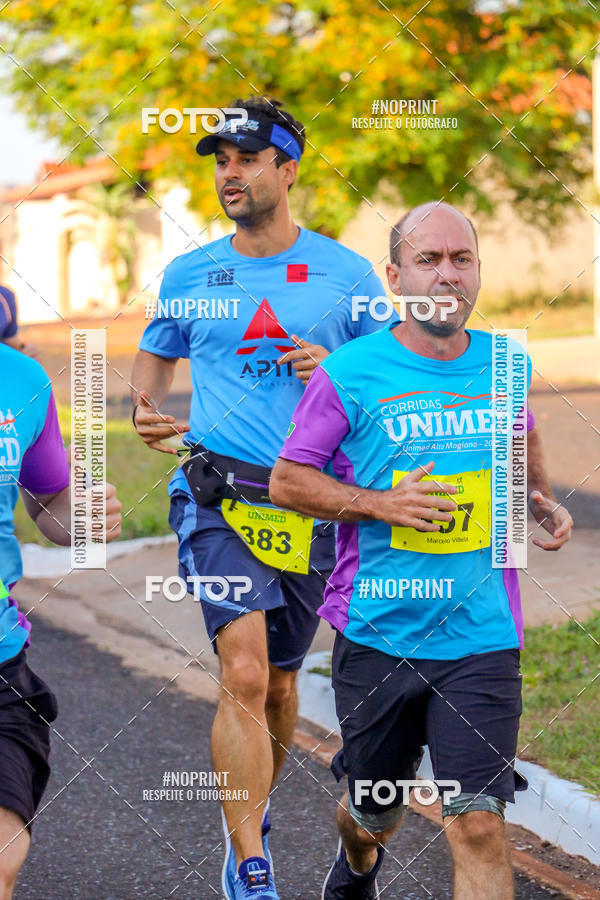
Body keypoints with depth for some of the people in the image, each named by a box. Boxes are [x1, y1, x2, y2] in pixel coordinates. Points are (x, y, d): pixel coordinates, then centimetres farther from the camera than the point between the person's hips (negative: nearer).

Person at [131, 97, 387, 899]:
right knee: (245, 674, -17)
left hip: (311, 500, 2)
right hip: (218, 493, -1)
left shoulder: (345, 272, 4)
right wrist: (145, 409, -2)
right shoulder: (189, 275, 6)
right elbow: (155, 357, 20)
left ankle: (255, 814, 40)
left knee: (278, 678, 14)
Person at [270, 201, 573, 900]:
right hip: (377, 633, -1)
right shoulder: (351, 372, -6)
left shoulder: (504, 364, 5)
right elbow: (286, 481, -2)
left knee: (479, 825, -12)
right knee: (375, 812, 17)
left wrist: (540, 499, 8)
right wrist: (381, 504, -16)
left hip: (482, 637, 1)